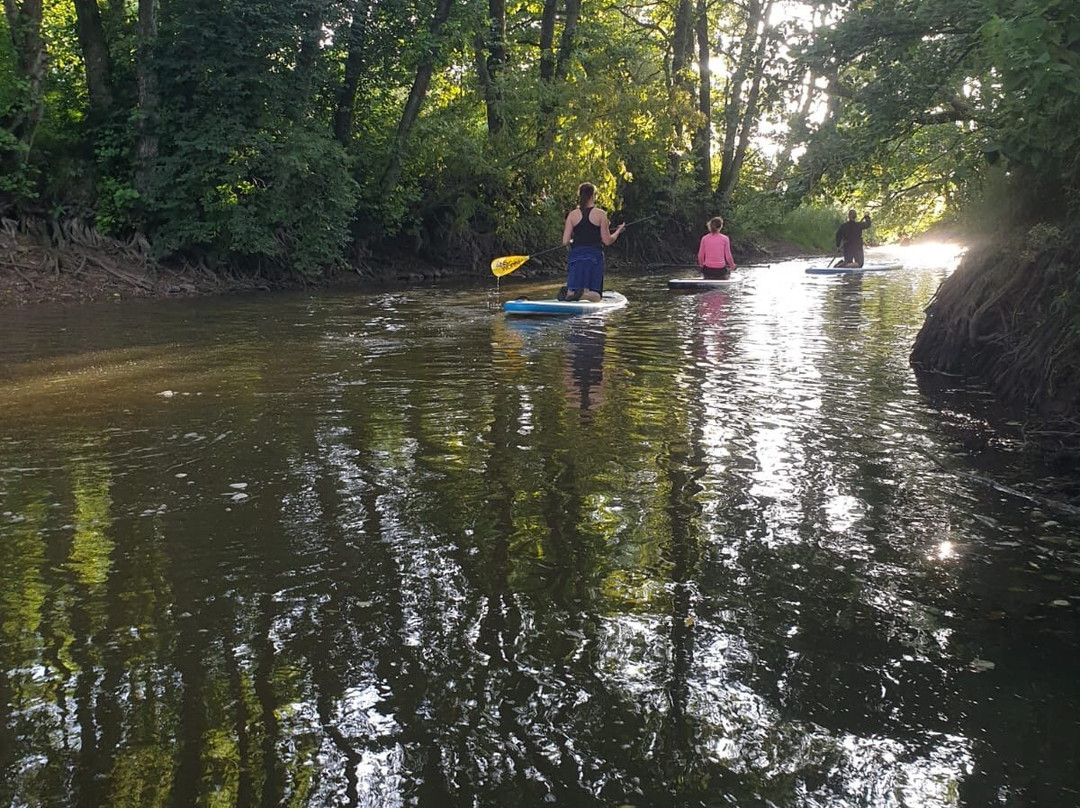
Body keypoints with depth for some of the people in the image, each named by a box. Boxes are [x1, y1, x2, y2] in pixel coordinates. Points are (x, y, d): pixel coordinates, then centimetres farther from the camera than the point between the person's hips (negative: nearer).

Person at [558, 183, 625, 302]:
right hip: (594, 257, -2)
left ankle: (569, 294, -30)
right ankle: (584, 295, -33)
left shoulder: (572, 215, 2)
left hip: (576, 257, 2)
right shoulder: (600, 214, -4)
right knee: (595, 296, 2)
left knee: (572, 292, 7)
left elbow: (565, 241, -1)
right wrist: (618, 231, 15)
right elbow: (607, 241, -2)